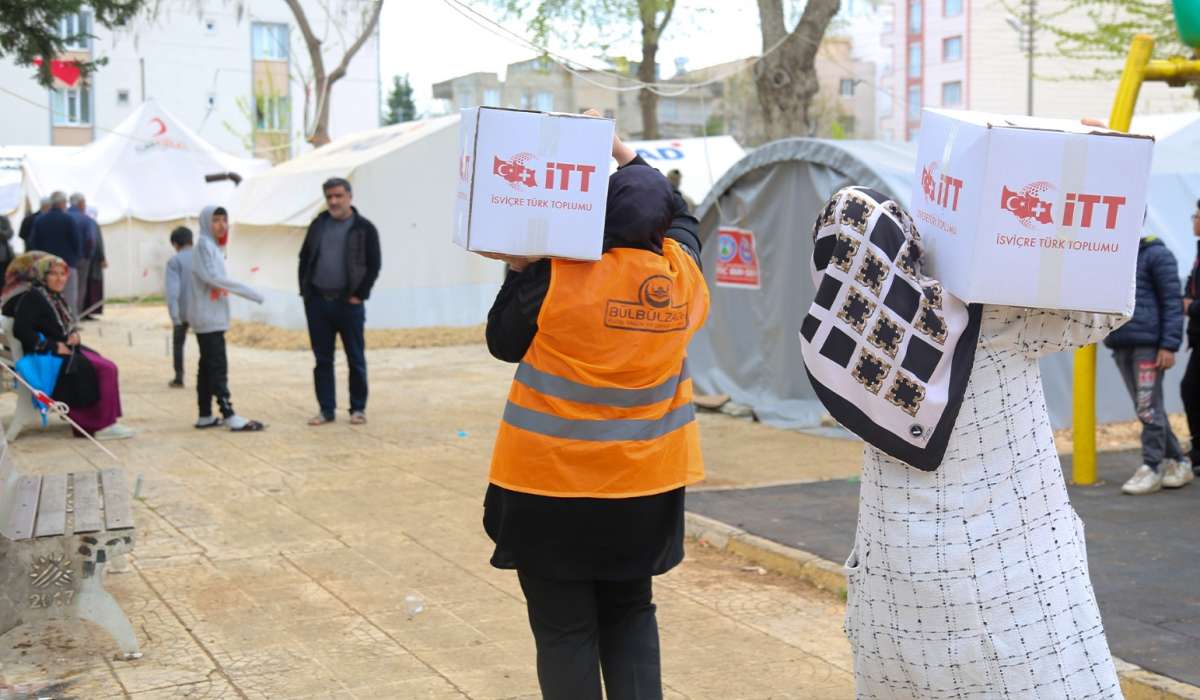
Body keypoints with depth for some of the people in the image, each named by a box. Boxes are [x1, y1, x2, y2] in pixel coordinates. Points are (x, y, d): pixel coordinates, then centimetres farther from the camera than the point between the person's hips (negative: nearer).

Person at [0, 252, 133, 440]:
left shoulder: (56, 297, 17)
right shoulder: (31, 297, -12)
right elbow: (21, 330, -23)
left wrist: (73, 334, 4)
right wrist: (53, 346, -20)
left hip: (65, 349, 10)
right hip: (47, 356, -10)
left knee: (108, 368, -9)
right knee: (104, 370, -19)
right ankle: (100, 425, -14)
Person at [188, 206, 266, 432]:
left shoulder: (215, 246, 17)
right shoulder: (205, 245, -11)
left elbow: (216, 279, 11)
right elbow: (212, 277, -23)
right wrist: (249, 292, -23)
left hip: (213, 316, 9)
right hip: (208, 317, -9)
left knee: (207, 366, 9)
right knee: (218, 366, -10)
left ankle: (205, 416, 12)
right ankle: (229, 415, -11)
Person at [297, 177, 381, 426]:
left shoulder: (364, 228, -2)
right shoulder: (318, 225, 10)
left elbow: (373, 266, -4)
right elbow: (304, 258, 15)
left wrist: (358, 295, -9)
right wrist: (305, 290, 5)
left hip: (348, 303, -4)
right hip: (317, 302, 4)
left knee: (356, 359, 3)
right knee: (322, 359, 7)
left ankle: (358, 409, 13)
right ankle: (326, 409, 14)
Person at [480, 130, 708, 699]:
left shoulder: (558, 277, -16)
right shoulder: (682, 271, -3)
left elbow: (504, 343, -2)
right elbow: (681, 218, 19)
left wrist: (519, 271, 6)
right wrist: (628, 156, 17)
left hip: (554, 482, -4)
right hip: (647, 481, 5)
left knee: (564, 628, 6)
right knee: (630, 614, 19)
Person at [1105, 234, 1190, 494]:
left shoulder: (1157, 254, -5)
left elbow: (1172, 301, -8)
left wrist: (1169, 345, -13)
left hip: (1147, 345, -7)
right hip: (1119, 343, 7)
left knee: (1149, 408, -5)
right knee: (1145, 408, 11)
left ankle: (1152, 468, 2)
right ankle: (1176, 461, 22)